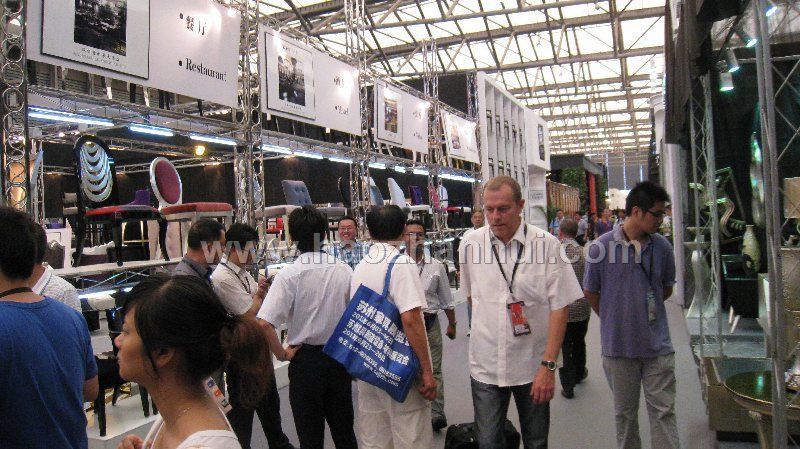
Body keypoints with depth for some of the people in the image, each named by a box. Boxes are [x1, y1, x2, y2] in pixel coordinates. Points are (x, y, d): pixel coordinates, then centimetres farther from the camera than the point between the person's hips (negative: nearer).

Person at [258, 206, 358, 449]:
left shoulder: (289, 274, -15)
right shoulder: (344, 270, -4)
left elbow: (264, 324, -23)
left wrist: (282, 354, -8)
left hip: (305, 359, -3)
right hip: (340, 358, 4)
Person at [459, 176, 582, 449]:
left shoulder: (547, 244, -11)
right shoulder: (471, 244, -2)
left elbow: (559, 306, -9)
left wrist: (548, 365, -13)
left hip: (533, 366, -1)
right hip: (485, 365, 2)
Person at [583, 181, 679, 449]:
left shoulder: (662, 247, -3)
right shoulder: (601, 247, -12)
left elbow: (666, 288, 14)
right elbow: (590, 292, 0)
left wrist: (643, 306, 9)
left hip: (658, 346, 2)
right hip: (618, 345, -1)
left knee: (663, 412, 7)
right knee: (625, 414, 15)